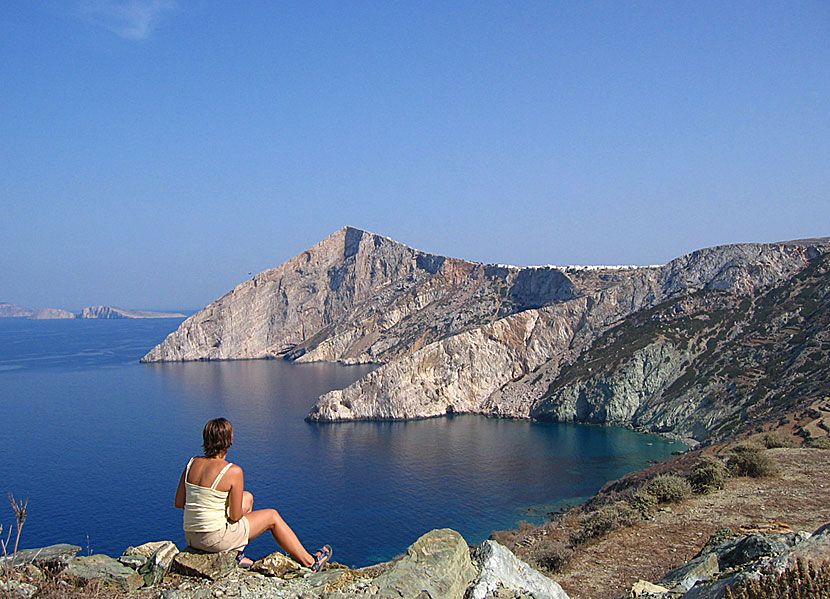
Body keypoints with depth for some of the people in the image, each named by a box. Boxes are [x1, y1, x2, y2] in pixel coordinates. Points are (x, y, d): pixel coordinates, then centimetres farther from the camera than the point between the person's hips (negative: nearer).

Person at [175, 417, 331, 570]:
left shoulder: (192, 464, 0)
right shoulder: (233, 471, -18)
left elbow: (179, 503, 4)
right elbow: (235, 516, -15)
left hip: (190, 537, 7)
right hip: (215, 538, -7)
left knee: (247, 497, 24)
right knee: (272, 516, 14)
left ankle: (236, 554, 22)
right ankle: (310, 562, 25)